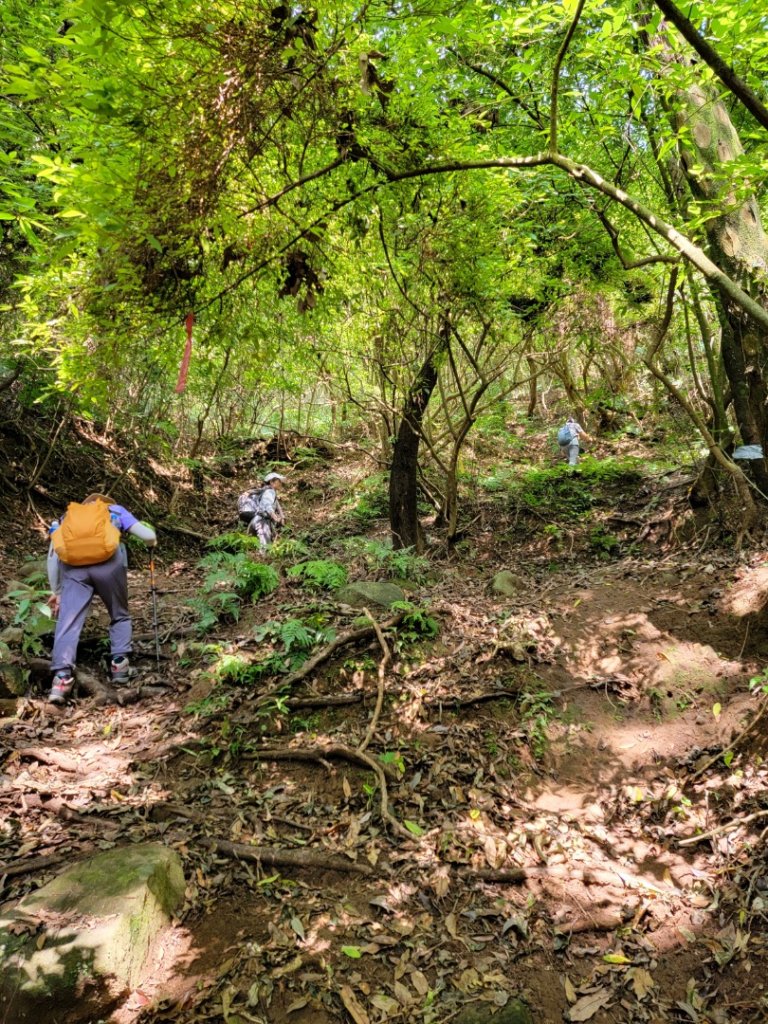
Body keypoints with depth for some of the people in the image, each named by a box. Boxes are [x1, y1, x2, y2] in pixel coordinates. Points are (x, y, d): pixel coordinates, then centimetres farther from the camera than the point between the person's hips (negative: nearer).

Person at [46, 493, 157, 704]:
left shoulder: (69, 517, 35)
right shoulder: (116, 510, 31)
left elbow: (52, 556, 25)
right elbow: (149, 536, 22)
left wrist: (56, 591, 31)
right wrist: (151, 543, 45)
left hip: (73, 567, 1)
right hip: (108, 563, -1)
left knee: (68, 622, -4)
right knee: (119, 616, 19)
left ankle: (62, 677, -19)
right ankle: (119, 663, 8)